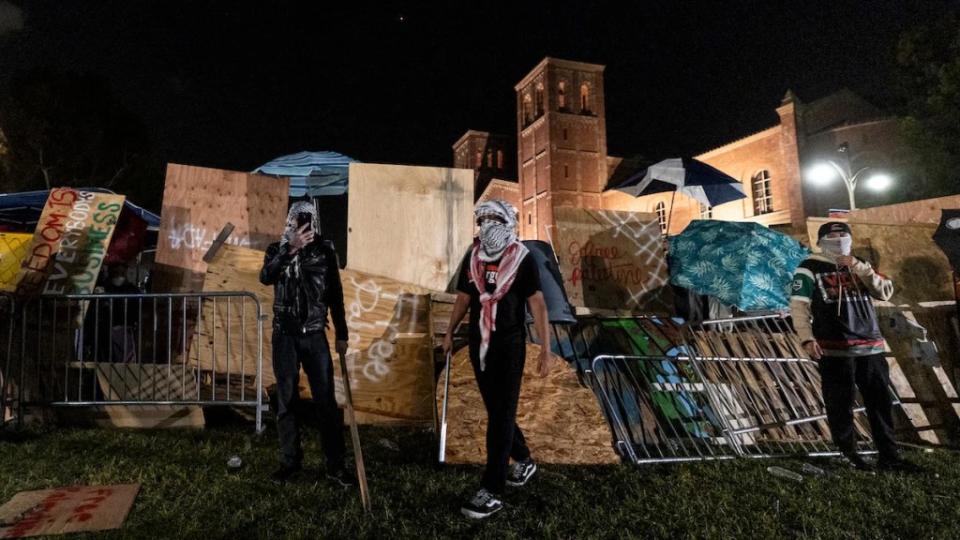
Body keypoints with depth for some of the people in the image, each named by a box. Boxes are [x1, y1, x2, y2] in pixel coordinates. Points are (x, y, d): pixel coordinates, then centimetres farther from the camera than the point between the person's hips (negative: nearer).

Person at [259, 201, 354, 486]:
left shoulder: (325, 250, 0)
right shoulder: (278, 249, 2)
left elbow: (335, 294, 5)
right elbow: (265, 277, -19)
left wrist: (341, 334, 6)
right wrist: (291, 249, -29)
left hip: (315, 335, -1)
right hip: (285, 335, 1)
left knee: (326, 400, -2)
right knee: (286, 399, 7)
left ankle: (335, 464, 7)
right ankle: (290, 460, 20)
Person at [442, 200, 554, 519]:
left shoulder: (522, 260, -9)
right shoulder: (472, 258, 5)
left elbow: (537, 305, -9)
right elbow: (463, 298, 15)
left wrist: (546, 349, -12)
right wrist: (450, 333, 21)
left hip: (509, 347, -5)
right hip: (479, 345, 5)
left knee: (501, 416, -3)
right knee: (496, 411, 15)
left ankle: (492, 492, 3)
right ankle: (523, 460, 38)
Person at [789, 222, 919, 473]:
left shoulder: (859, 266, 17)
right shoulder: (810, 268, -3)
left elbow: (886, 292, 4)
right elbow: (798, 306, -9)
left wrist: (859, 268, -7)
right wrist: (807, 338, -20)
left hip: (871, 347, 6)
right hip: (835, 349, -6)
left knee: (881, 402, 11)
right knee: (840, 406, 1)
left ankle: (889, 455, 21)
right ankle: (849, 455, 14)